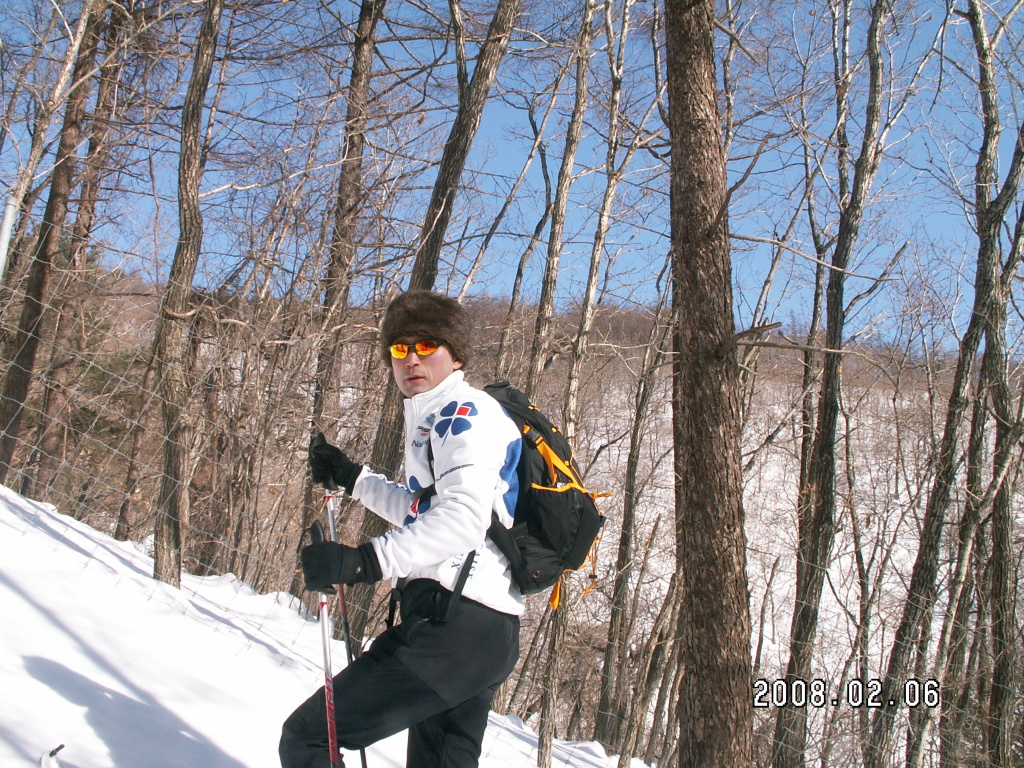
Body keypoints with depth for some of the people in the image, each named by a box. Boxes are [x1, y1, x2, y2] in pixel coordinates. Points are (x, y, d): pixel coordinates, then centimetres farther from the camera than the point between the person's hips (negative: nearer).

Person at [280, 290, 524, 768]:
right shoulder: (436, 417, 22)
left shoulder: (466, 411, -8)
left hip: (451, 625, -11)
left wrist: (368, 561, -34)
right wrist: (351, 478, 28)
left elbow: (463, 518, -24)